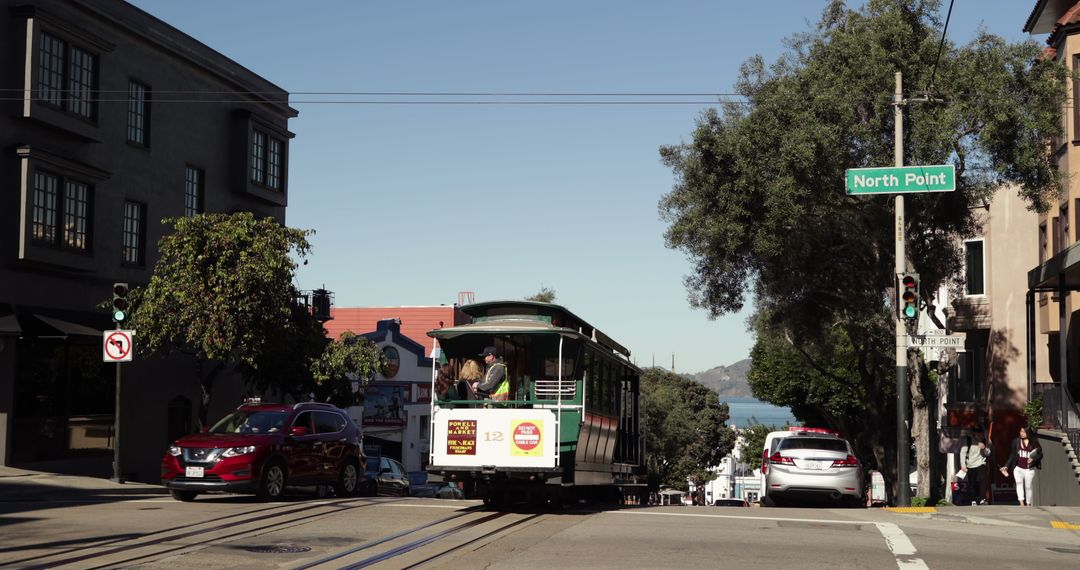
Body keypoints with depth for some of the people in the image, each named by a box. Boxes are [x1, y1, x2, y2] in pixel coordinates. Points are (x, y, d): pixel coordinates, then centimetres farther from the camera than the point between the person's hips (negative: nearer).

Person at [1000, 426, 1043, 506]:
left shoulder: (1034, 442, -2)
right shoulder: (1016, 442, 4)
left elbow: (1040, 454, 4)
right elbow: (1013, 455, 10)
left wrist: (1033, 459, -16)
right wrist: (1007, 466, 6)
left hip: (1029, 469, -1)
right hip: (1018, 468, 1)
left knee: (1028, 487, 6)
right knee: (1019, 482, -21)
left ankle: (1028, 504, 20)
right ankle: (1021, 503, -28)